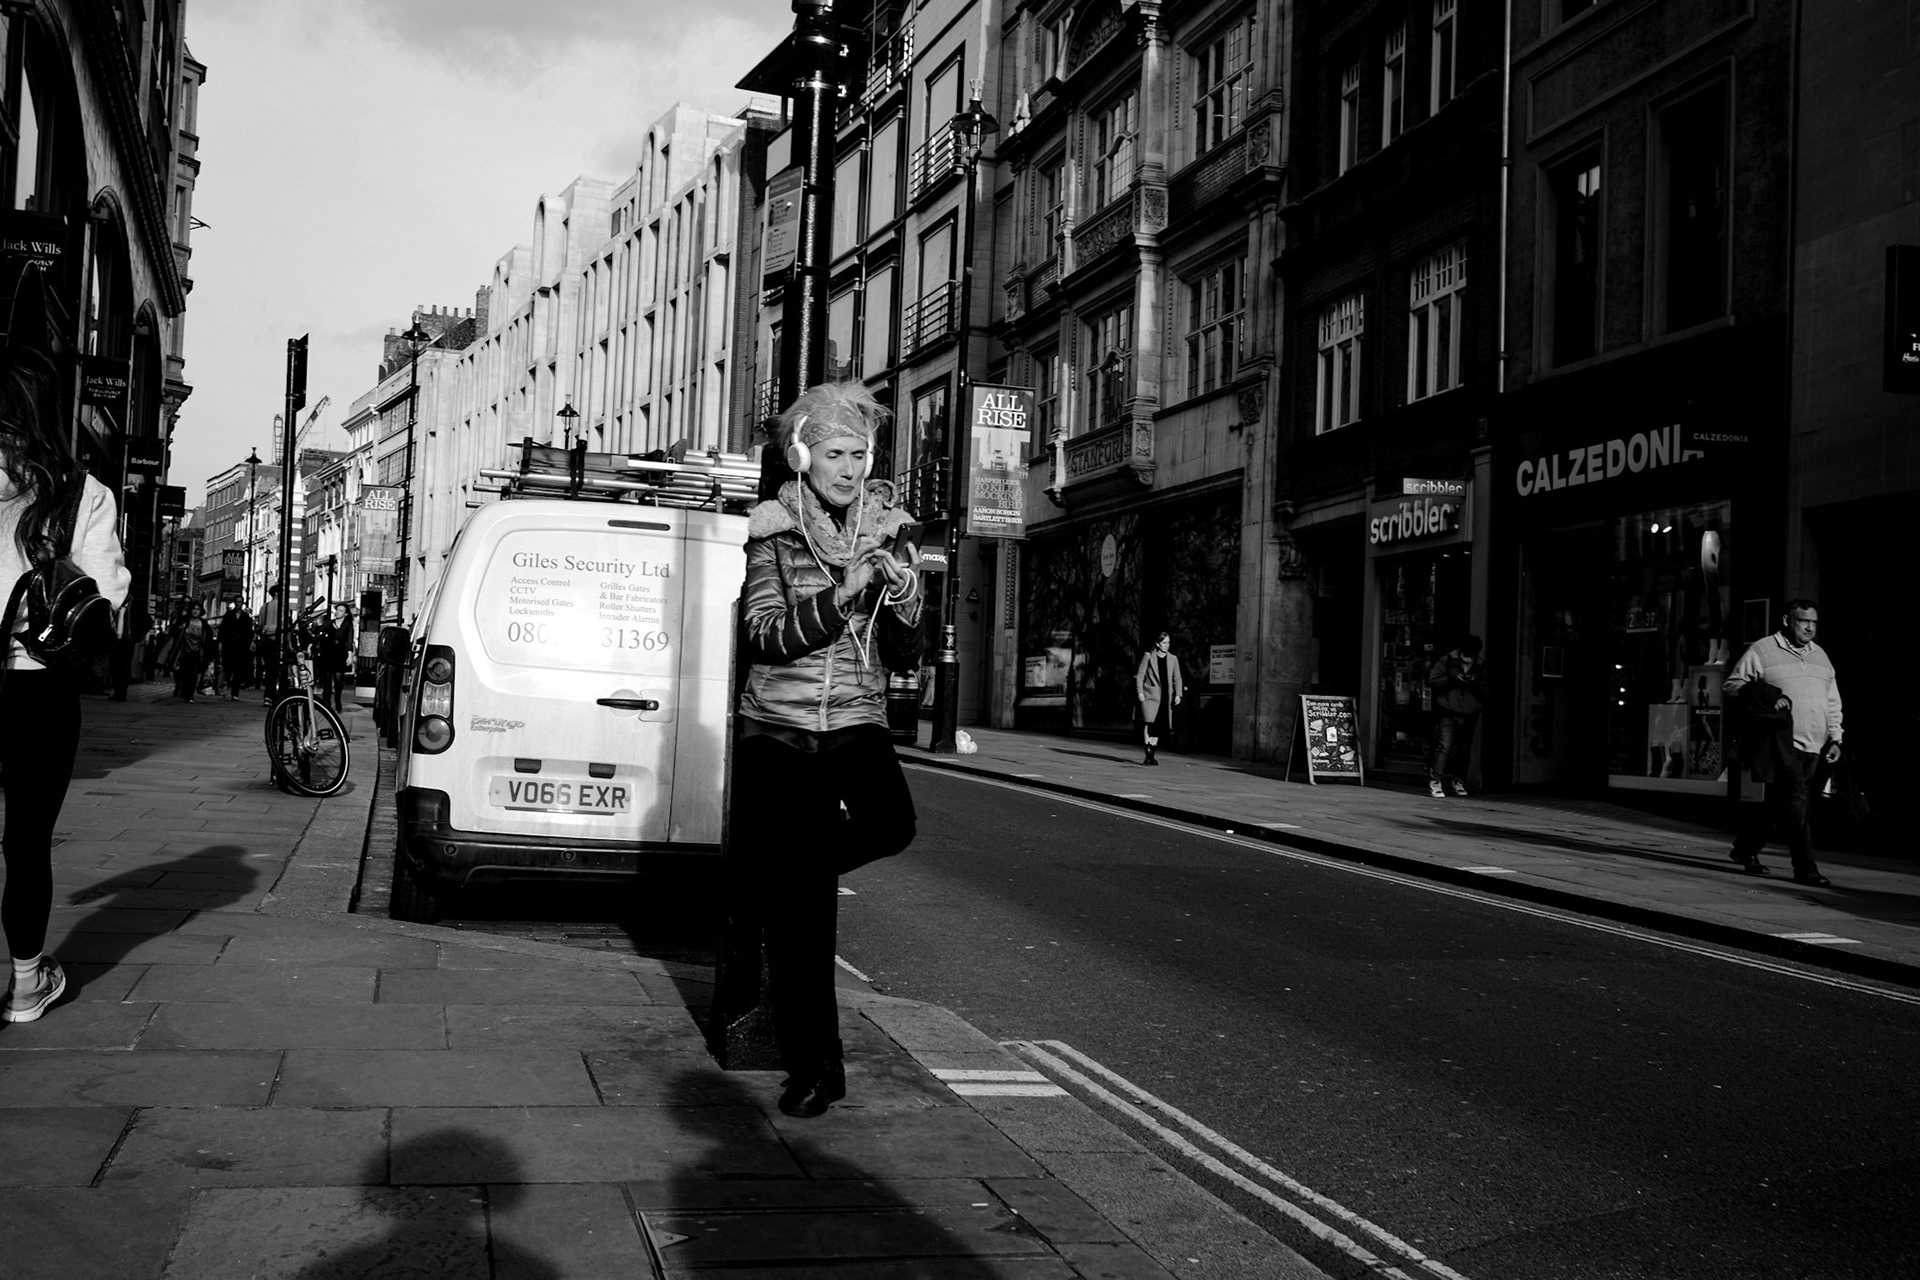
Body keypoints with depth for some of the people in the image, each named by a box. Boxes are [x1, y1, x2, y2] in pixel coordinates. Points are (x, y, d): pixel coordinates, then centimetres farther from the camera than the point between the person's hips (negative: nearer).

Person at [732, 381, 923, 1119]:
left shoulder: (888, 535, 7)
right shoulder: (774, 534, 0)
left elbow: (906, 658, 6)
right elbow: (766, 636, -12)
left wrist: (903, 599, -13)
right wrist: (843, 593, -24)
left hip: (855, 724, 2)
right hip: (778, 730, -2)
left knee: (889, 824, -28)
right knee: (798, 911, -4)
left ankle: (778, 868, 5)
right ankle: (814, 1064, 10)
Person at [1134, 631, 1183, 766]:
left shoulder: (1173, 659, 11)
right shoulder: (1148, 657, 2)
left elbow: (1177, 679, 11)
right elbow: (1140, 676, 2)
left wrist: (1178, 694, -1)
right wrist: (1140, 692, -9)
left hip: (1165, 697, 3)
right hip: (1150, 695, -3)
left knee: (1158, 727, 4)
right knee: (1148, 722, -17)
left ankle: (1152, 755, 13)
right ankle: (1148, 755, -16)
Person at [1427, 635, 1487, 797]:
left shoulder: (1481, 668, 10)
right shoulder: (1447, 662, 0)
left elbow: (1485, 693, 7)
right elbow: (1432, 681, -5)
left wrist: (1475, 684, -13)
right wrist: (1452, 680, -17)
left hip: (1469, 716, 4)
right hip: (1447, 714, -4)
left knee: (1464, 750, 9)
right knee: (1444, 746, -15)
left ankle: (1457, 781, 25)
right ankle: (1434, 781, -15)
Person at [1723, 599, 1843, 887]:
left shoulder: (1820, 656, 19)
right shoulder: (1761, 651, 0)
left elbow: (1833, 703, 23)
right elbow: (1730, 686, -1)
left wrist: (1834, 738, 12)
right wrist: (1768, 699, -14)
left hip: (1813, 748, 6)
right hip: (1780, 741, -6)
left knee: (1775, 801, 10)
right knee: (1794, 800, -14)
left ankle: (1745, 850, 27)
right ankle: (1805, 868, -14)